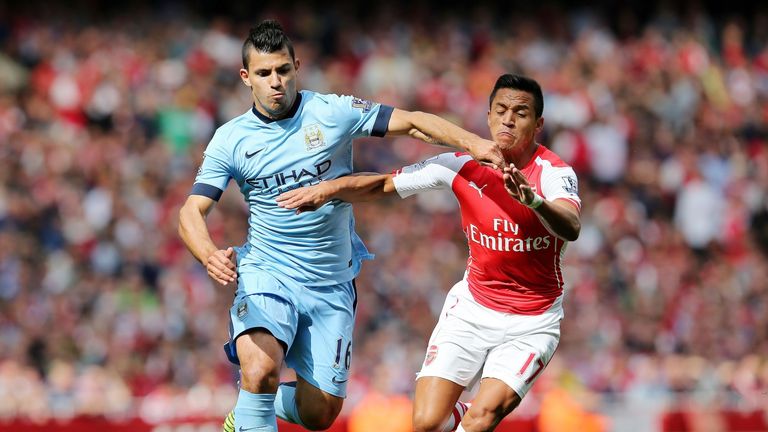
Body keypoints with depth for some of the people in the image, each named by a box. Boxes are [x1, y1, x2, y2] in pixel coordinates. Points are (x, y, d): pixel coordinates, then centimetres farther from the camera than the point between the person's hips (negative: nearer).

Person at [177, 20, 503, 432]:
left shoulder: (333, 112, -4)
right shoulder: (230, 139, -4)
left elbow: (412, 121, -4)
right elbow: (191, 212, -9)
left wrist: (471, 142, -21)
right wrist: (211, 255, -32)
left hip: (331, 286, 2)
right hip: (267, 274, -2)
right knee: (260, 370, -32)